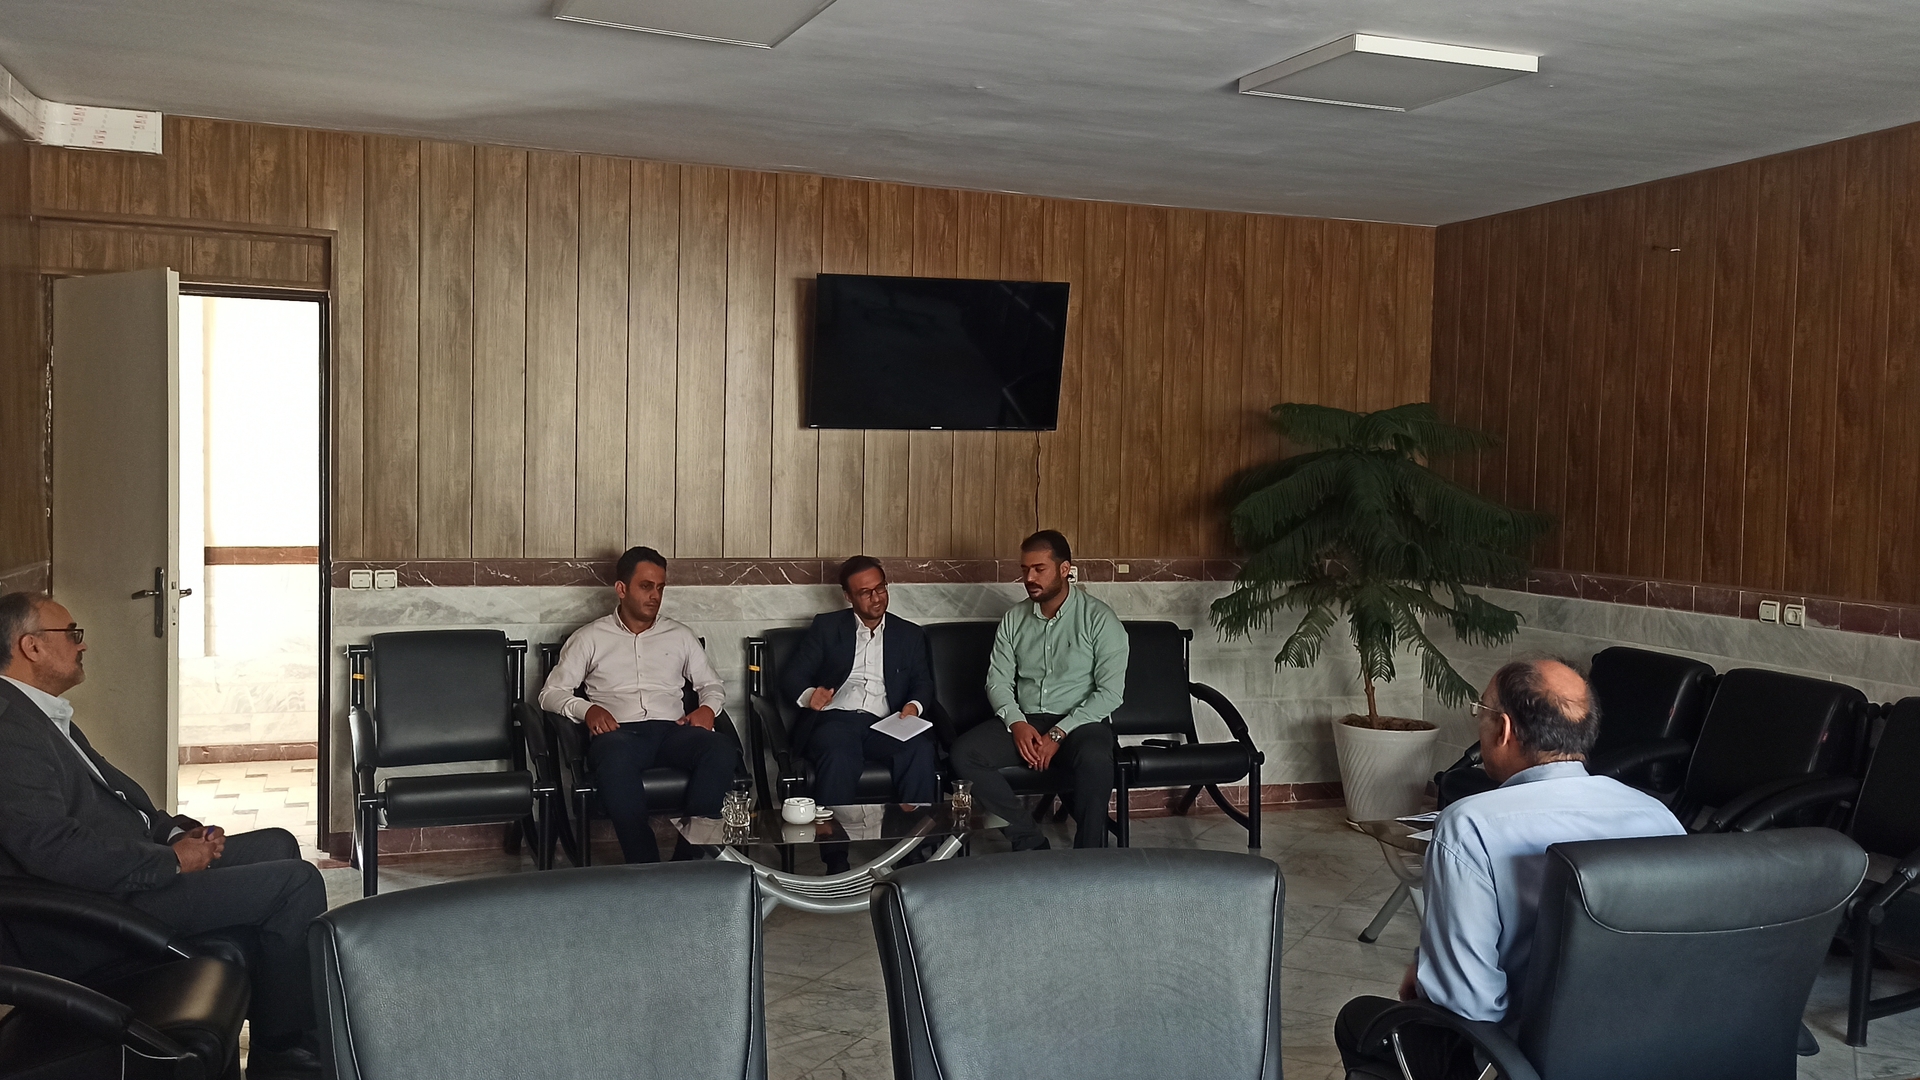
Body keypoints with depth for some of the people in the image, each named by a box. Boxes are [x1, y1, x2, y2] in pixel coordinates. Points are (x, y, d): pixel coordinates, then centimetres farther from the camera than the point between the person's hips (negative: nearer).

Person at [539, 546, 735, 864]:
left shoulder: (680, 635, 25)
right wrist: (587, 709, -8)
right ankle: (646, 869, -39)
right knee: (616, 759, -42)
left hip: (671, 730, 3)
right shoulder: (590, 638, 18)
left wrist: (708, 708, 2)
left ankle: (688, 861, -33)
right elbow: (551, 693, 13)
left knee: (721, 751, -33)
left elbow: (712, 684, 27)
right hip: (619, 732, -2)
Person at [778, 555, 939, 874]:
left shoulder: (910, 635, 24)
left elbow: (923, 684, 16)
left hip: (885, 725, 2)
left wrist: (914, 705, -9)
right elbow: (791, 676, 11)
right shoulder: (826, 627, 19)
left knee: (920, 749, -33)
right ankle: (836, 862, -36)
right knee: (837, 754, -38)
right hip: (835, 718, -1)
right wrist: (808, 694, -14)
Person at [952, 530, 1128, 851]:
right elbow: (998, 681, 8)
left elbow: (1110, 692, -10)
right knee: (964, 752, -22)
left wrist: (1058, 734, -18)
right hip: (1025, 722, 5)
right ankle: (1030, 843, -15)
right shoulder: (1013, 619, 10)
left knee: (1095, 760, -39)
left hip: (1080, 723, -4)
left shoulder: (1099, 619, -4)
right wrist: (1017, 723, -14)